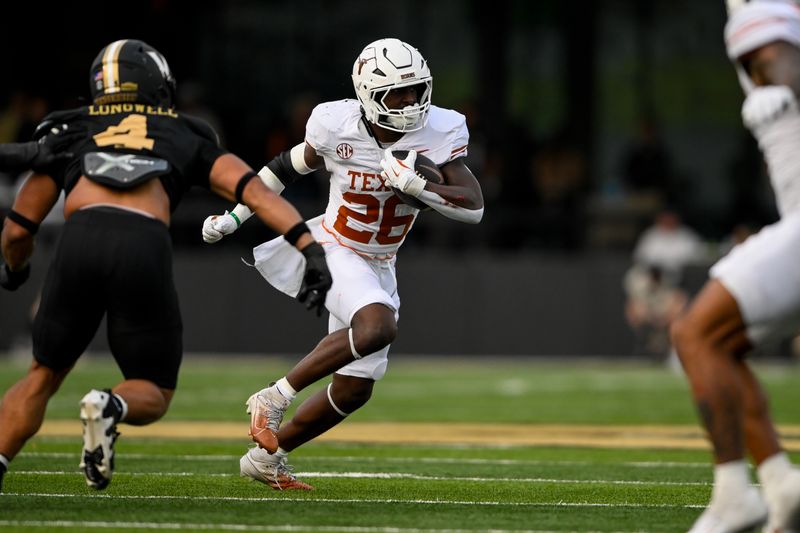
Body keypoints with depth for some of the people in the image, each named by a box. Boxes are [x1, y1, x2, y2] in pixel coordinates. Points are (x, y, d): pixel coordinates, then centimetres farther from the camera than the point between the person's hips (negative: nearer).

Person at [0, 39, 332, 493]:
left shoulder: (70, 133, 30)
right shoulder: (189, 139, 29)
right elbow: (254, 190, 11)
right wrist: (310, 247, 2)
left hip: (80, 239, 1)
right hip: (144, 250, -1)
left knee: (44, 375, 21)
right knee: (153, 394, 16)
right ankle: (113, 407, -18)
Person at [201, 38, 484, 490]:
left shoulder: (439, 133, -14)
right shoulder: (339, 128, -16)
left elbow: (475, 207, -19)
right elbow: (291, 166, 3)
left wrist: (414, 184, -32)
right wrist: (235, 217, 8)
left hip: (380, 266, 5)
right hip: (335, 250, -5)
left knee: (354, 389, 6)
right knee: (379, 327, -34)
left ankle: (266, 457, 24)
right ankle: (275, 397, -22)